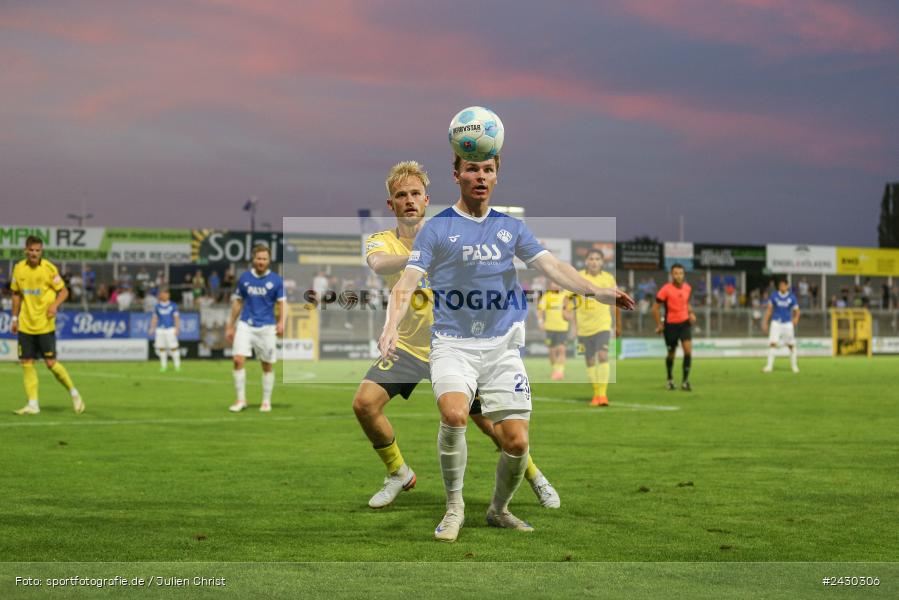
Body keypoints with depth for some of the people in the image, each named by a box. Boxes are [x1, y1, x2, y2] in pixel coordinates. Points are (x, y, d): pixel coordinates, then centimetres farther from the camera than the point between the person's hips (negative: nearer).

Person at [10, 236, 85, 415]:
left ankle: (74, 393, 14)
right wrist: (15, 318, 13)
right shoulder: (19, 268, 4)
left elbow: (63, 291, -2)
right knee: (26, 363, 1)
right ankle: (33, 404, 7)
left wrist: (55, 305, -21)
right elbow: (16, 294, 15)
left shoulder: (49, 268, -7)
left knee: (51, 363, -5)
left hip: (45, 324, -4)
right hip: (25, 325, 4)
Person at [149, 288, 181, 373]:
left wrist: (177, 328, -6)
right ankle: (163, 366, 9)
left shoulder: (173, 305, 3)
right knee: (161, 347, 0)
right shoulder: (157, 306, 9)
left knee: (173, 347, -8)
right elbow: (154, 318, 13)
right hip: (160, 329, 2)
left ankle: (177, 365, -1)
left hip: (170, 329, -2)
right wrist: (152, 328, 5)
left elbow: (176, 317, 3)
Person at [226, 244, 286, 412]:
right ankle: (241, 399, -2)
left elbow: (282, 303, -3)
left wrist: (282, 322, -21)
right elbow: (237, 302, 13)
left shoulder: (276, 280, -2)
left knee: (267, 366, 5)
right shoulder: (244, 278, 4)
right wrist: (230, 326, 13)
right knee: (238, 360, -13)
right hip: (246, 325, 1)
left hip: (266, 327, -1)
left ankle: (266, 402, 19)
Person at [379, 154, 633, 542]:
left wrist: (597, 291, -15)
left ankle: (498, 510, 23)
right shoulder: (437, 228, 1)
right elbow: (407, 284, -8)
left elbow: (551, 266, 3)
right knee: (453, 413, -30)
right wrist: (391, 326, -27)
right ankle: (454, 507, -9)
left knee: (516, 442, -6)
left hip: (503, 345, 3)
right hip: (453, 343, -3)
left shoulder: (511, 227, 12)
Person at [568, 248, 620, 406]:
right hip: (584, 327, 1)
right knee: (590, 361, 9)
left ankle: (603, 394, -17)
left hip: (603, 325, -1)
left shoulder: (609, 278, 1)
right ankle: (596, 394, 23)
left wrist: (618, 326, 15)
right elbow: (570, 298, 2)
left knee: (603, 356, -19)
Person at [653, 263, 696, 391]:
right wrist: (659, 325, -8)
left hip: (684, 323, 3)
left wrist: (691, 314, 2)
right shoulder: (666, 289, -13)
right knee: (671, 354, 8)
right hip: (670, 324, -3)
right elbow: (656, 308, -7)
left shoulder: (687, 288, 2)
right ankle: (670, 379, 33)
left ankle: (685, 381, -6)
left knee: (688, 350, -13)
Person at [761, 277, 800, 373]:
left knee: (791, 345, 5)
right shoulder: (774, 296, -1)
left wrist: (796, 318, -14)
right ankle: (769, 366, -10)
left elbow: (796, 311, 5)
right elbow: (769, 309, 6)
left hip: (788, 323, 0)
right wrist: (765, 322, 2)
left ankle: (794, 365, 21)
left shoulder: (792, 297, -2)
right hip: (776, 322, 0)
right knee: (772, 343, -13)